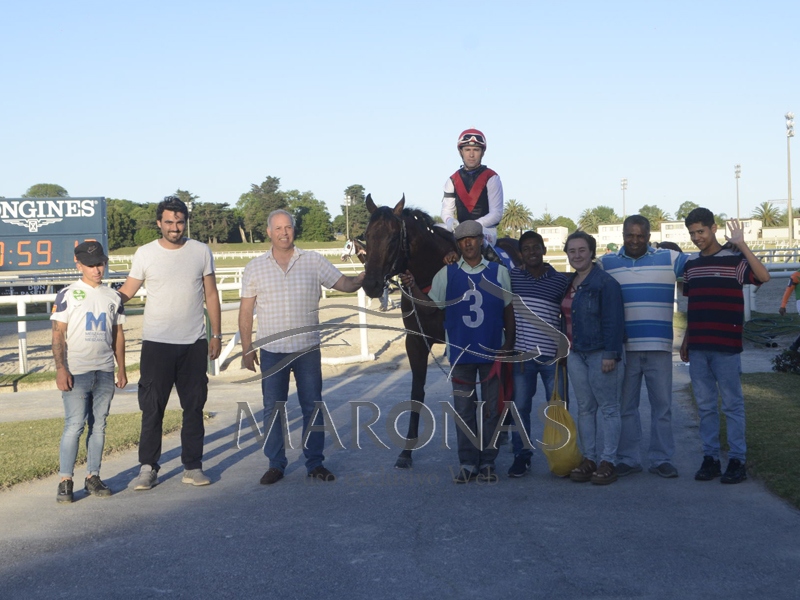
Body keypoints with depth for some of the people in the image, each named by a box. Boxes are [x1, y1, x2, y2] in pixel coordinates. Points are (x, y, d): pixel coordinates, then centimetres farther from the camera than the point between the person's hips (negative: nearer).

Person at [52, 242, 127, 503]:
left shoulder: (113, 297, 11)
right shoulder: (68, 295, -2)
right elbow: (58, 334, -5)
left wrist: (122, 369, 13)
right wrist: (61, 368, -13)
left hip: (105, 372, 4)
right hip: (77, 371, -4)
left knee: (98, 425, 7)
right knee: (74, 425, -9)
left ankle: (93, 477, 14)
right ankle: (65, 481, -4)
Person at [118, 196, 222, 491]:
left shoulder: (201, 251, 4)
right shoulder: (145, 254, 0)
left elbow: (211, 295, 8)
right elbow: (126, 292, 2)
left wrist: (216, 335, 5)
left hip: (194, 344, 2)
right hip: (157, 343, -1)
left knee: (194, 407, 7)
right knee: (152, 409, 0)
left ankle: (192, 466, 16)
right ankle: (148, 467, 8)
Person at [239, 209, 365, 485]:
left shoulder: (314, 261, 1)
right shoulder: (255, 268, 2)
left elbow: (345, 284, 3)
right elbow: (246, 310, 4)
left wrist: (366, 275, -17)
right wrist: (247, 348, 0)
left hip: (308, 349, 0)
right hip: (272, 351, 0)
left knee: (313, 407, 6)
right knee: (273, 409, 5)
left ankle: (315, 463, 16)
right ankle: (276, 464, 16)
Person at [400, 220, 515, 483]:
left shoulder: (499, 272, 1)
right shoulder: (447, 273, 2)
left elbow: (508, 310, 3)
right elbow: (431, 304, -1)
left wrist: (509, 343, -4)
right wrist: (412, 287, -17)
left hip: (492, 351, 0)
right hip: (460, 351, 1)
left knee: (491, 409, 6)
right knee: (464, 409, 6)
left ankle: (488, 462, 15)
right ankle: (467, 462, 14)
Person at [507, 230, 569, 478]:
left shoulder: (561, 280, 3)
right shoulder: (511, 277, 4)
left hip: (552, 355, -1)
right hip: (521, 354, 1)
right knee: (520, 406, 6)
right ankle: (521, 456, 16)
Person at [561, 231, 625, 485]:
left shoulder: (605, 282, -10)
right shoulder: (568, 284, 13)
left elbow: (614, 321, -15)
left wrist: (611, 353, -20)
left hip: (600, 354, -7)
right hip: (575, 354, 7)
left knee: (608, 408, 0)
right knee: (584, 408, 10)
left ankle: (608, 462, 3)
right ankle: (588, 459, 16)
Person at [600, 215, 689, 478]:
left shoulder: (670, 259, 6)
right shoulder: (606, 263, 10)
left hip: (658, 347, -1)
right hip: (622, 347, 1)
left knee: (662, 405, 4)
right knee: (625, 406, 6)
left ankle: (661, 459, 13)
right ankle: (627, 459, 14)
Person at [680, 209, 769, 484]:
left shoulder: (734, 258, -5)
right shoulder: (691, 263, 12)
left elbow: (764, 276, -24)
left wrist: (742, 245, -25)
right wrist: (686, 340, 17)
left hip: (726, 346, -5)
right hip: (698, 347, 5)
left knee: (732, 404, 1)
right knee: (705, 405, 9)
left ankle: (738, 460, 7)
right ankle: (710, 458, 17)